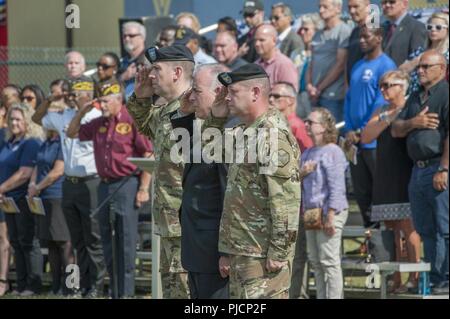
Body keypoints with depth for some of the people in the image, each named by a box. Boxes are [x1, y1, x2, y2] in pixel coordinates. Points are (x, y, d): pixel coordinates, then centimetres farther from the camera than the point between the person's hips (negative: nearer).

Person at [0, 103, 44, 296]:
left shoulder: (31, 143, -11)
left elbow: (24, 174, -18)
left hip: (24, 199, -8)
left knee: (28, 242, -4)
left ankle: (34, 285, 1)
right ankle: (21, 285, 14)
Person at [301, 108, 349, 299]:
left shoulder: (332, 152, -10)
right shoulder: (308, 153, 16)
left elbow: (336, 188, -14)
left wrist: (330, 217, -18)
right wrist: (301, 173, -2)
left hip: (329, 213, -9)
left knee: (329, 261, -8)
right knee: (315, 261, 11)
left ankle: (335, 297, -5)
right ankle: (321, 297, 17)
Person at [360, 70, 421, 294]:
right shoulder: (381, 112, 17)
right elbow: (366, 137, 4)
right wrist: (387, 118, -3)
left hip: (405, 177, -6)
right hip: (384, 179, 7)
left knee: (407, 226, -10)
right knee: (391, 229, 5)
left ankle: (414, 278, -10)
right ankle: (395, 280, 7)